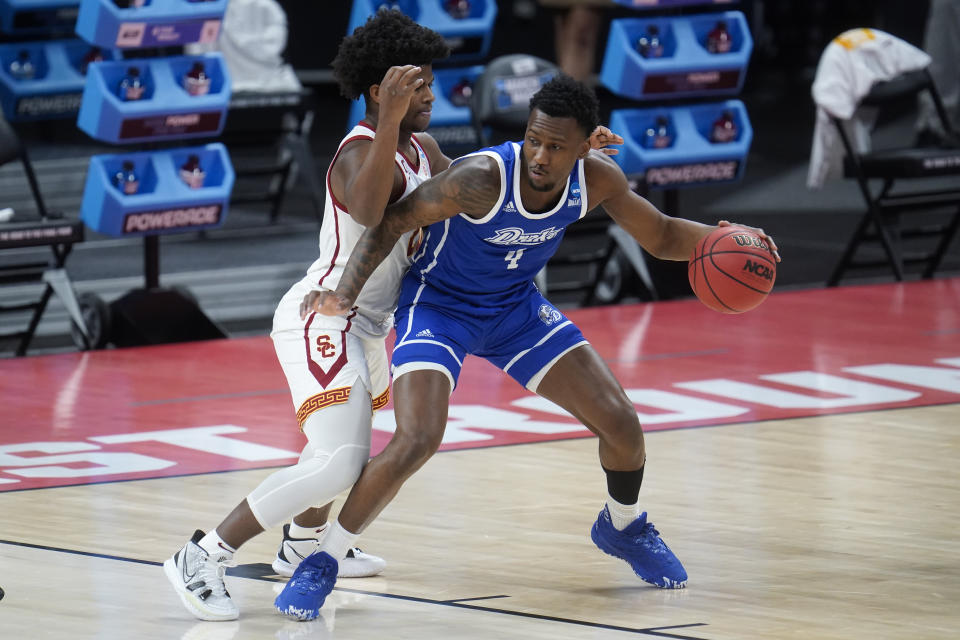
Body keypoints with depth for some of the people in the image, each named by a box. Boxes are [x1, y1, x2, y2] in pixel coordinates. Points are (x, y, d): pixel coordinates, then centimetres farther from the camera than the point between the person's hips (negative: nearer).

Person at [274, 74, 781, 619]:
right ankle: (320, 563, -9)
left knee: (622, 424, 1)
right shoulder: (483, 178, -34)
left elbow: (661, 236, -1)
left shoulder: (596, 179, -17)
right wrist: (346, 294, -39)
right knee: (416, 442, -26)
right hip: (439, 307, -5)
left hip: (518, 308, 5)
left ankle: (623, 526, 34)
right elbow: (392, 222, -25)